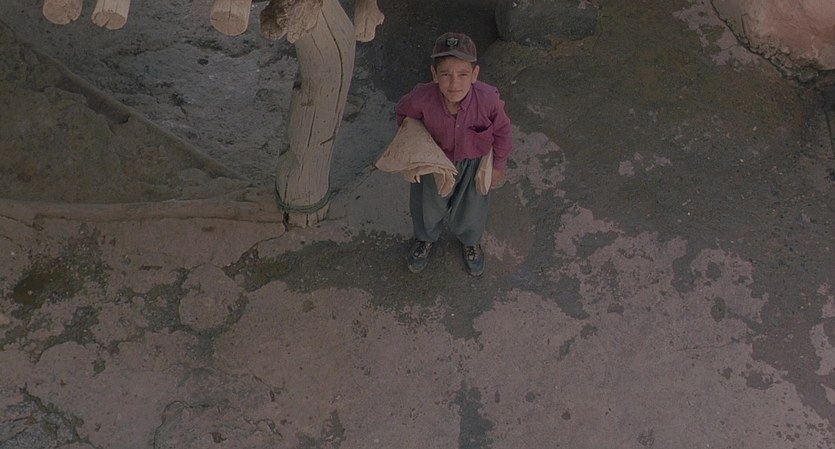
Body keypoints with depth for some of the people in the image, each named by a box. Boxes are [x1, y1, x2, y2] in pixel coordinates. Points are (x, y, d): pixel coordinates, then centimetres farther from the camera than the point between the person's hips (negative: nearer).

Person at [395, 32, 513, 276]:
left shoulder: (488, 99, -36)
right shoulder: (422, 99, -36)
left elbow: (502, 130, -14)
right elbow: (403, 112, -9)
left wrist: (499, 164, -2)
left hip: (474, 162, 0)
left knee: (472, 208, 26)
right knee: (428, 204, 27)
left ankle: (470, 242, 61)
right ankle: (425, 239, 62)